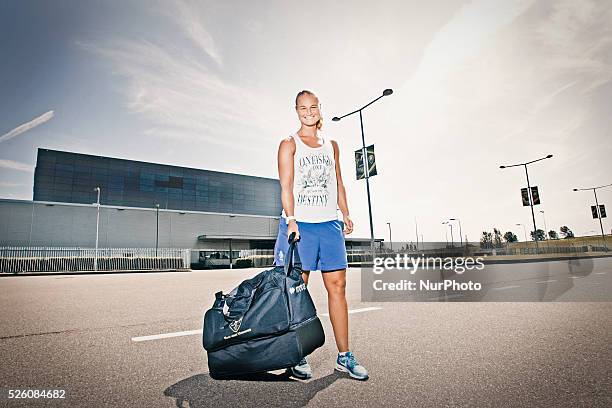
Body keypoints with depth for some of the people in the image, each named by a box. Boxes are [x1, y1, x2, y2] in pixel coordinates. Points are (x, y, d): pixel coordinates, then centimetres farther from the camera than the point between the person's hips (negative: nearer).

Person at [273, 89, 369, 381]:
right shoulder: (289, 144, 6)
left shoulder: (332, 146, 20)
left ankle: (344, 356, 11)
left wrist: (345, 214, 10)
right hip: (299, 223, -4)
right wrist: (291, 219, -17)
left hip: (329, 223, 4)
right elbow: (286, 185, -5)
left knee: (337, 286, 2)